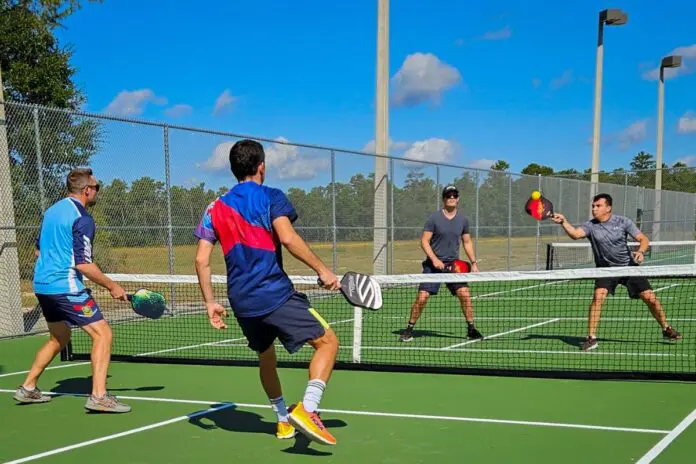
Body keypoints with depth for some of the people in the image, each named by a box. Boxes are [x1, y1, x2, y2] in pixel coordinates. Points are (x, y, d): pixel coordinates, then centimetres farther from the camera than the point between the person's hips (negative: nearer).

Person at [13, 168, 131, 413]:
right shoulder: (82, 219, -13)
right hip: (66, 287, -9)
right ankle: (99, 396, -15)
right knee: (102, 333, -8)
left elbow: (39, 250, 21)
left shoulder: (51, 211, 13)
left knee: (59, 337, 25)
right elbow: (83, 264, -18)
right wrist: (111, 286, -10)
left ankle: (28, 388, 29)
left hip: (42, 285, 9)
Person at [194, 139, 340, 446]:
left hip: (241, 302, 6)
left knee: (266, 355, 27)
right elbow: (287, 238, -18)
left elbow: (201, 260, 8)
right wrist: (322, 270, -13)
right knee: (327, 342, 0)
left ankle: (283, 420, 33)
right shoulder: (271, 197, -1)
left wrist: (210, 303, 12)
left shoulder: (216, 207, 13)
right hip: (275, 294, -6)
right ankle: (307, 409, -18)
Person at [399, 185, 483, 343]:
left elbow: (467, 242, 16)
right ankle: (409, 329, 6)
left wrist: (474, 263, 7)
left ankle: (471, 329, 5)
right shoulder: (434, 218, -6)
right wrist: (434, 259, -17)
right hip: (433, 264, -3)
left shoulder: (463, 220, 6)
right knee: (422, 297, -10)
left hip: (454, 264, 3)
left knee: (465, 294, -10)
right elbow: (424, 241, -6)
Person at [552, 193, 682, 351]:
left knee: (650, 298, 0)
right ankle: (591, 338, -16)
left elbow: (644, 240, -7)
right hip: (606, 268, -1)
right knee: (598, 297, -24)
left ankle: (666, 329, 26)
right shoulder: (590, 226, -11)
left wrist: (640, 252, -28)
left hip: (629, 266, 1)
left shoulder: (622, 222, -9)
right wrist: (563, 222, -49)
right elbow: (575, 234, -31)